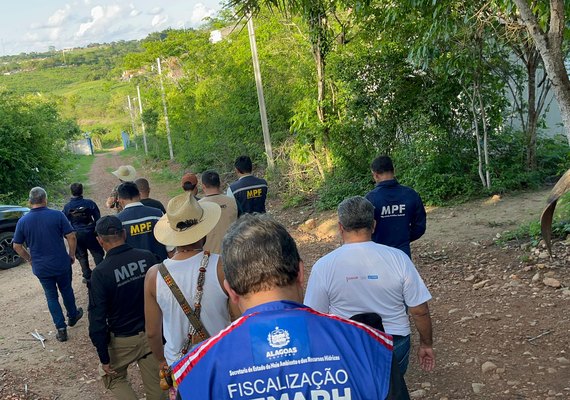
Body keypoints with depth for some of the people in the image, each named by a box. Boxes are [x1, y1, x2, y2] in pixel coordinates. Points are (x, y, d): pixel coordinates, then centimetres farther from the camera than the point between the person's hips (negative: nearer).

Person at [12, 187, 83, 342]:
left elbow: (17, 246, 1)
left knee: (51, 296, 14)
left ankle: (61, 328, 12)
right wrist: (71, 254, 2)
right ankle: (73, 316, 41)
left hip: (40, 267, 1)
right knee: (66, 290, 21)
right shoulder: (57, 215, -12)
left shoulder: (22, 221, -5)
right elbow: (71, 237, -12)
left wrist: (30, 259, 14)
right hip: (61, 263, -1)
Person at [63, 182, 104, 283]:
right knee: (97, 253, 12)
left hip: (76, 235, 1)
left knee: (82, 256, 15)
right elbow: (97, 218, -6)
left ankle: (87, 277, 21)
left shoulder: (67, 207, -7)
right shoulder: (89, 203, -11)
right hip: (90, 233, -1)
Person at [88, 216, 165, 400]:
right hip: (152, 335, 3)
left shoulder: (100, 273, -20)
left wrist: (104, 357, -6)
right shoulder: (148, 257, -11)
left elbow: (97, 318, -16)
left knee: (114, 378, 24)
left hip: (123, 341, -3)